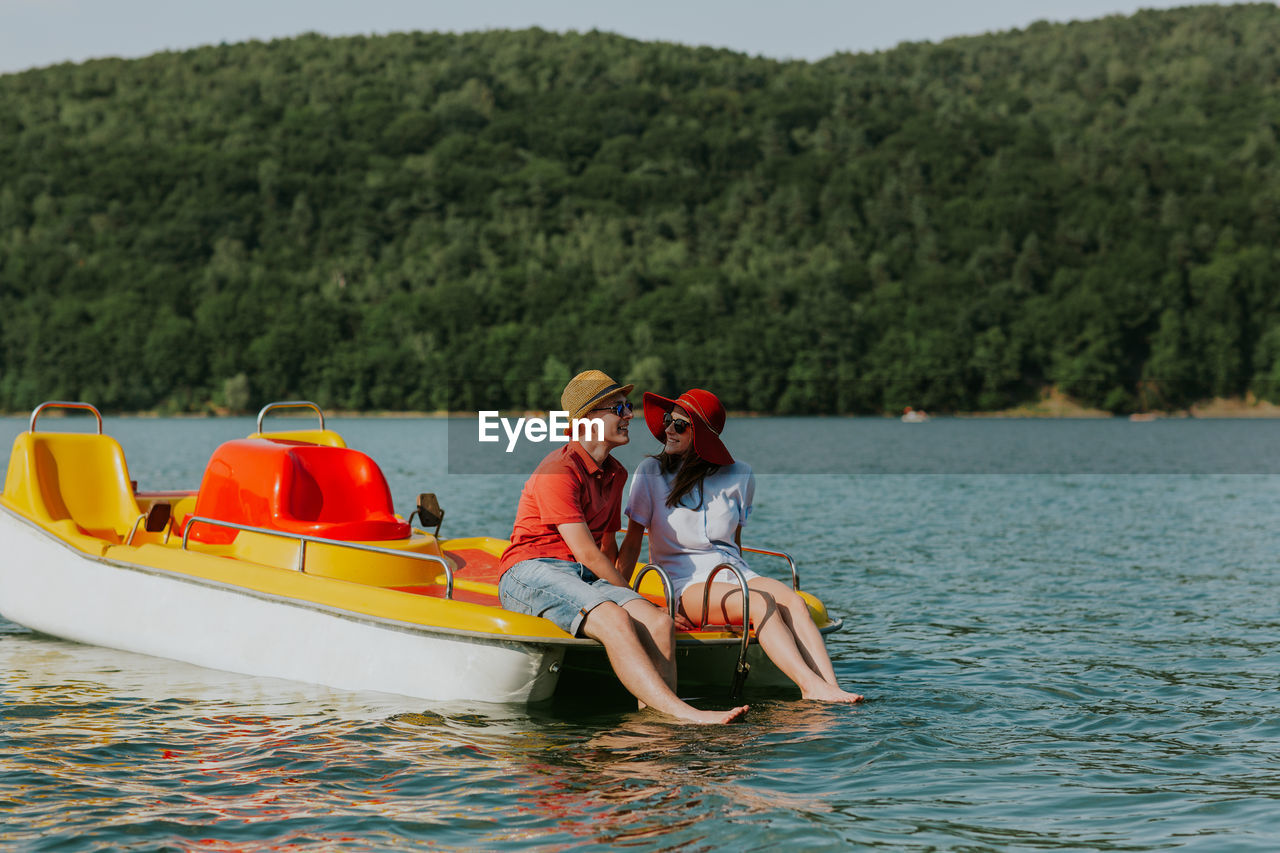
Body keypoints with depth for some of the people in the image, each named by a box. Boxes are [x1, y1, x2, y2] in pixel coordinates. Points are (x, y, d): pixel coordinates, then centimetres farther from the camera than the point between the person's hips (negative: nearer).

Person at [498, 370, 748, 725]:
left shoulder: (615, 474, 17)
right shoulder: (558, 471, -13)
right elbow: (587, 554, -14)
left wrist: (627, 599, 15)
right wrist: (627, 596, -3)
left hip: (586, 578, 8)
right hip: (531, 574, -8)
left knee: (660, 623, -21)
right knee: (614, 621, -35)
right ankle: (682, 714, -46)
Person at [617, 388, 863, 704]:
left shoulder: (739, 476, 9)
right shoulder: (651, 472, 2)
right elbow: (633, 540, 3)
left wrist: (745, 581, 10)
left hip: (734, 572, 3)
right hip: (685, 582, -3)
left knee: (793, 601, -29)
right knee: (761, 604, -33)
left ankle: (831, 687, -46)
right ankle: (811, 686, -47)